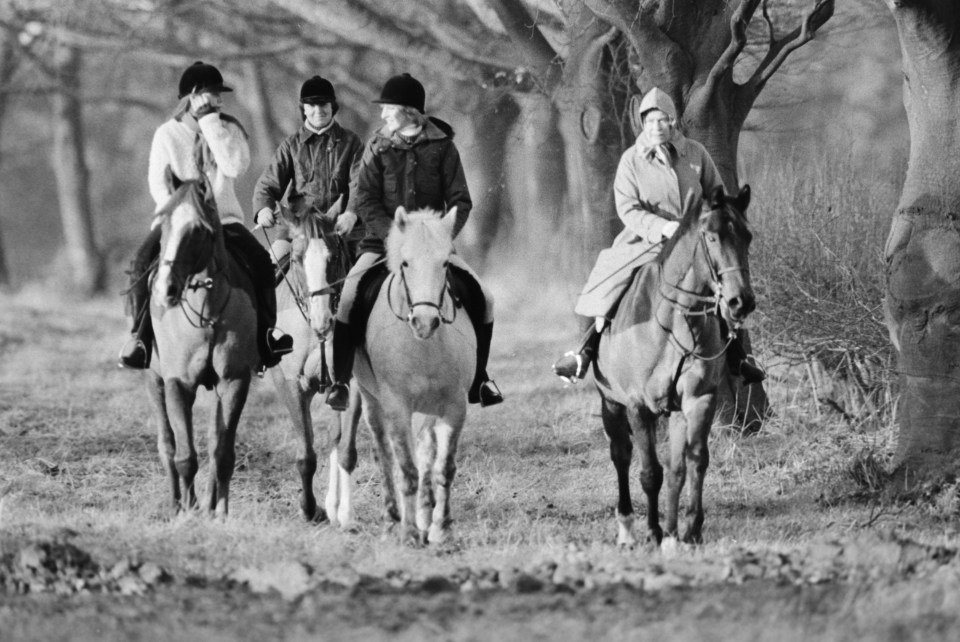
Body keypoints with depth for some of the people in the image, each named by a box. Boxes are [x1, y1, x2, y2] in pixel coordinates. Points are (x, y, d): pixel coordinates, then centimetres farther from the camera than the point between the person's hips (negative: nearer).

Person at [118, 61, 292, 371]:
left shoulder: (228, 129, 6)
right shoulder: (167, 134, 3)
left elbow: (235, 166, -13)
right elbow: (157, 182, 0)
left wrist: (211, 123, -12)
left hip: (223, 217, 1)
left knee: (260, 261, -24)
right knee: (143, 262, -27)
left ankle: (265, 331, -10)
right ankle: (140, 334, -14)